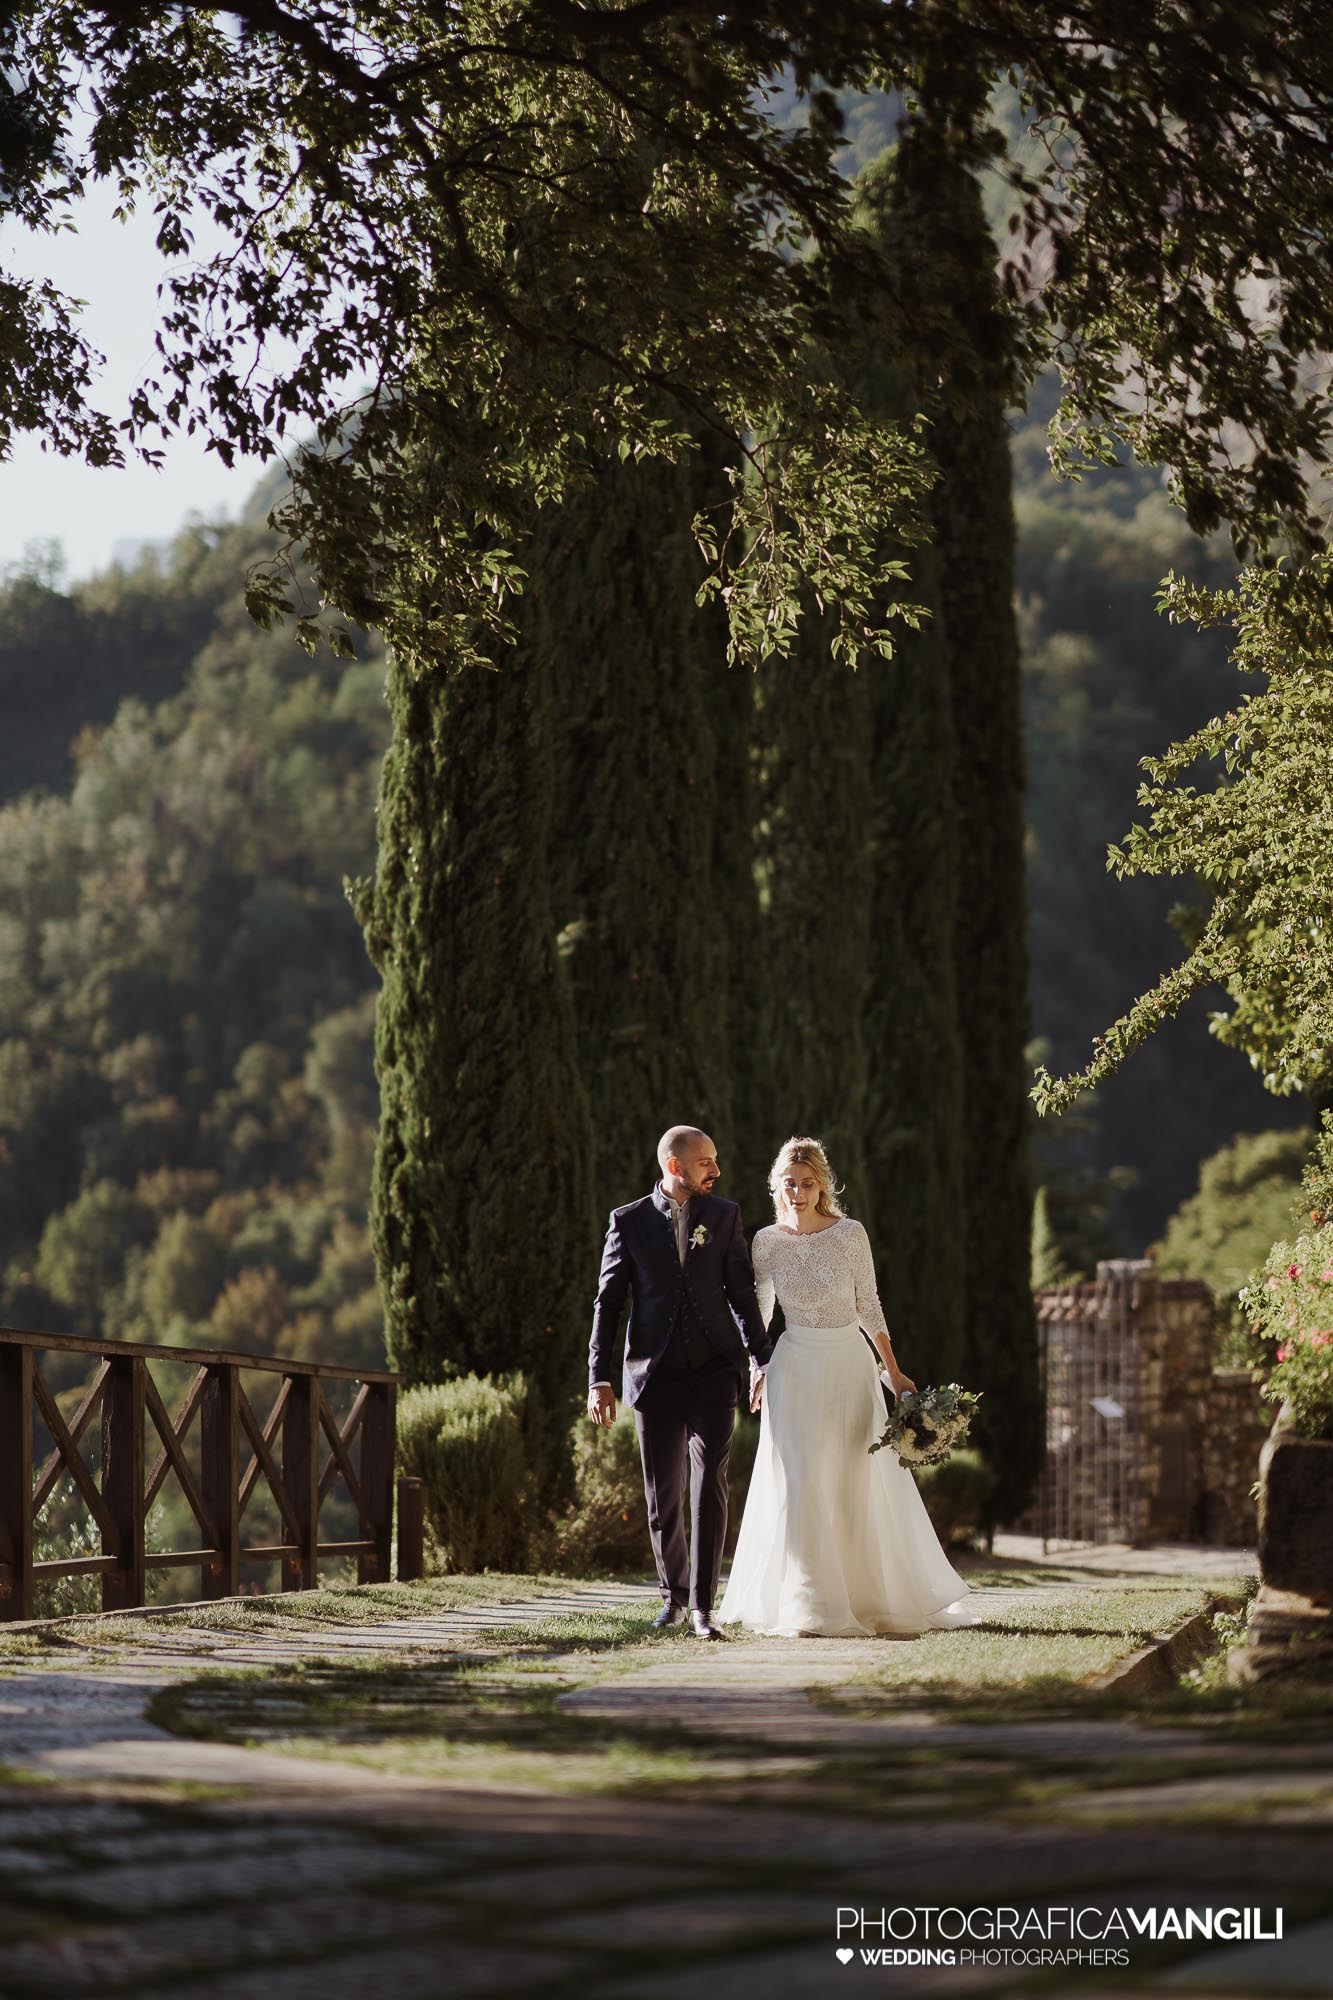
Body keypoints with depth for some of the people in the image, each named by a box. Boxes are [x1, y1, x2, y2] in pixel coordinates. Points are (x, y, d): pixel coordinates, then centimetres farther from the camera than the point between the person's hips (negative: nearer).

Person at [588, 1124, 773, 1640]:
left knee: (709, 1482, -14)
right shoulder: (629, 1221, 3)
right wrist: (599, 1379, -3)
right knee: (663, 1495, 6)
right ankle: (674, 1593, 27)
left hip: (713, 1370, 0)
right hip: (655, 1374, 0)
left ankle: (702, 1606, -14)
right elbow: (608, 1302, 4)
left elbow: (742, 1294, 7)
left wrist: (762, 1360, -1)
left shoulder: (724, 1215, 7)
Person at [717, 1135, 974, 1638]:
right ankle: (808, 1605, 0)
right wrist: (757, 1369, 5)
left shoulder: (850, 1234, -6)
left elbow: (868, 1307, 2)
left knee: (858, 1484, 4)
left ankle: (873, 1596, 17)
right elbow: (759, 1312, 11)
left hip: (850, 1365, -1)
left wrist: (894, 1371, 3)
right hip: (795, 1368, 1)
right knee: (798, 1485, -4)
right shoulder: (768, 1242, -1)